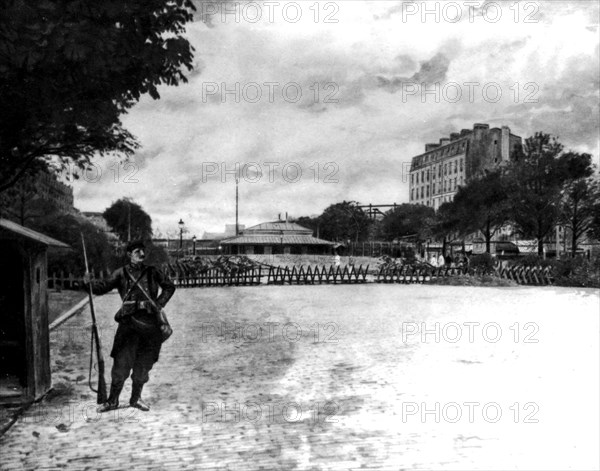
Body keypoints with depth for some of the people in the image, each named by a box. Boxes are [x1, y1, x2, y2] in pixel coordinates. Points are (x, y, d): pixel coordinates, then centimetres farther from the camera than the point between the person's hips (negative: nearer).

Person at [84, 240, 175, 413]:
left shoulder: (152, 272, 10)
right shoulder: (121, 273, 4)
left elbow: (169, 287, 20)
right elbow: (104, 286, -6)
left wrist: (159, 304, 8)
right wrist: (90, 282, -25)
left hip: (151, 322, 2)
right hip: (130, 320, -2)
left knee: (144, 364, 8)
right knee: (122, 362, -5)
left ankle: (136, 398, 24)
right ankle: (113, 400, 8)